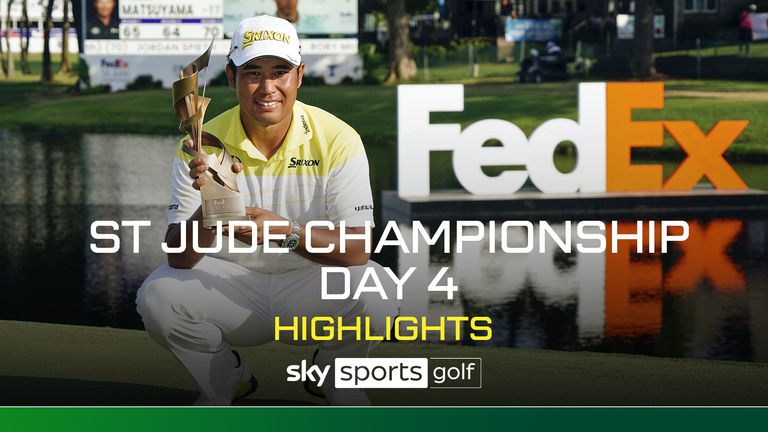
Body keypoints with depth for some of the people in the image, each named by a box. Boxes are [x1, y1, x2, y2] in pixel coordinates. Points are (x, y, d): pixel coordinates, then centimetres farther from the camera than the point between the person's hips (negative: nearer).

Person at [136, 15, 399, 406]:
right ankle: (224, 382, 7)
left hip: (311, 285, -1)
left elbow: (358, 250, -19)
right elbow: (178, 257, -14)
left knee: (375, 295, -30)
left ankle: (336, 379, 6)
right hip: (229, 286, 1)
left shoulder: (336, 140, -13)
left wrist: (286, 231, -35)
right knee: (157, 296, -25)